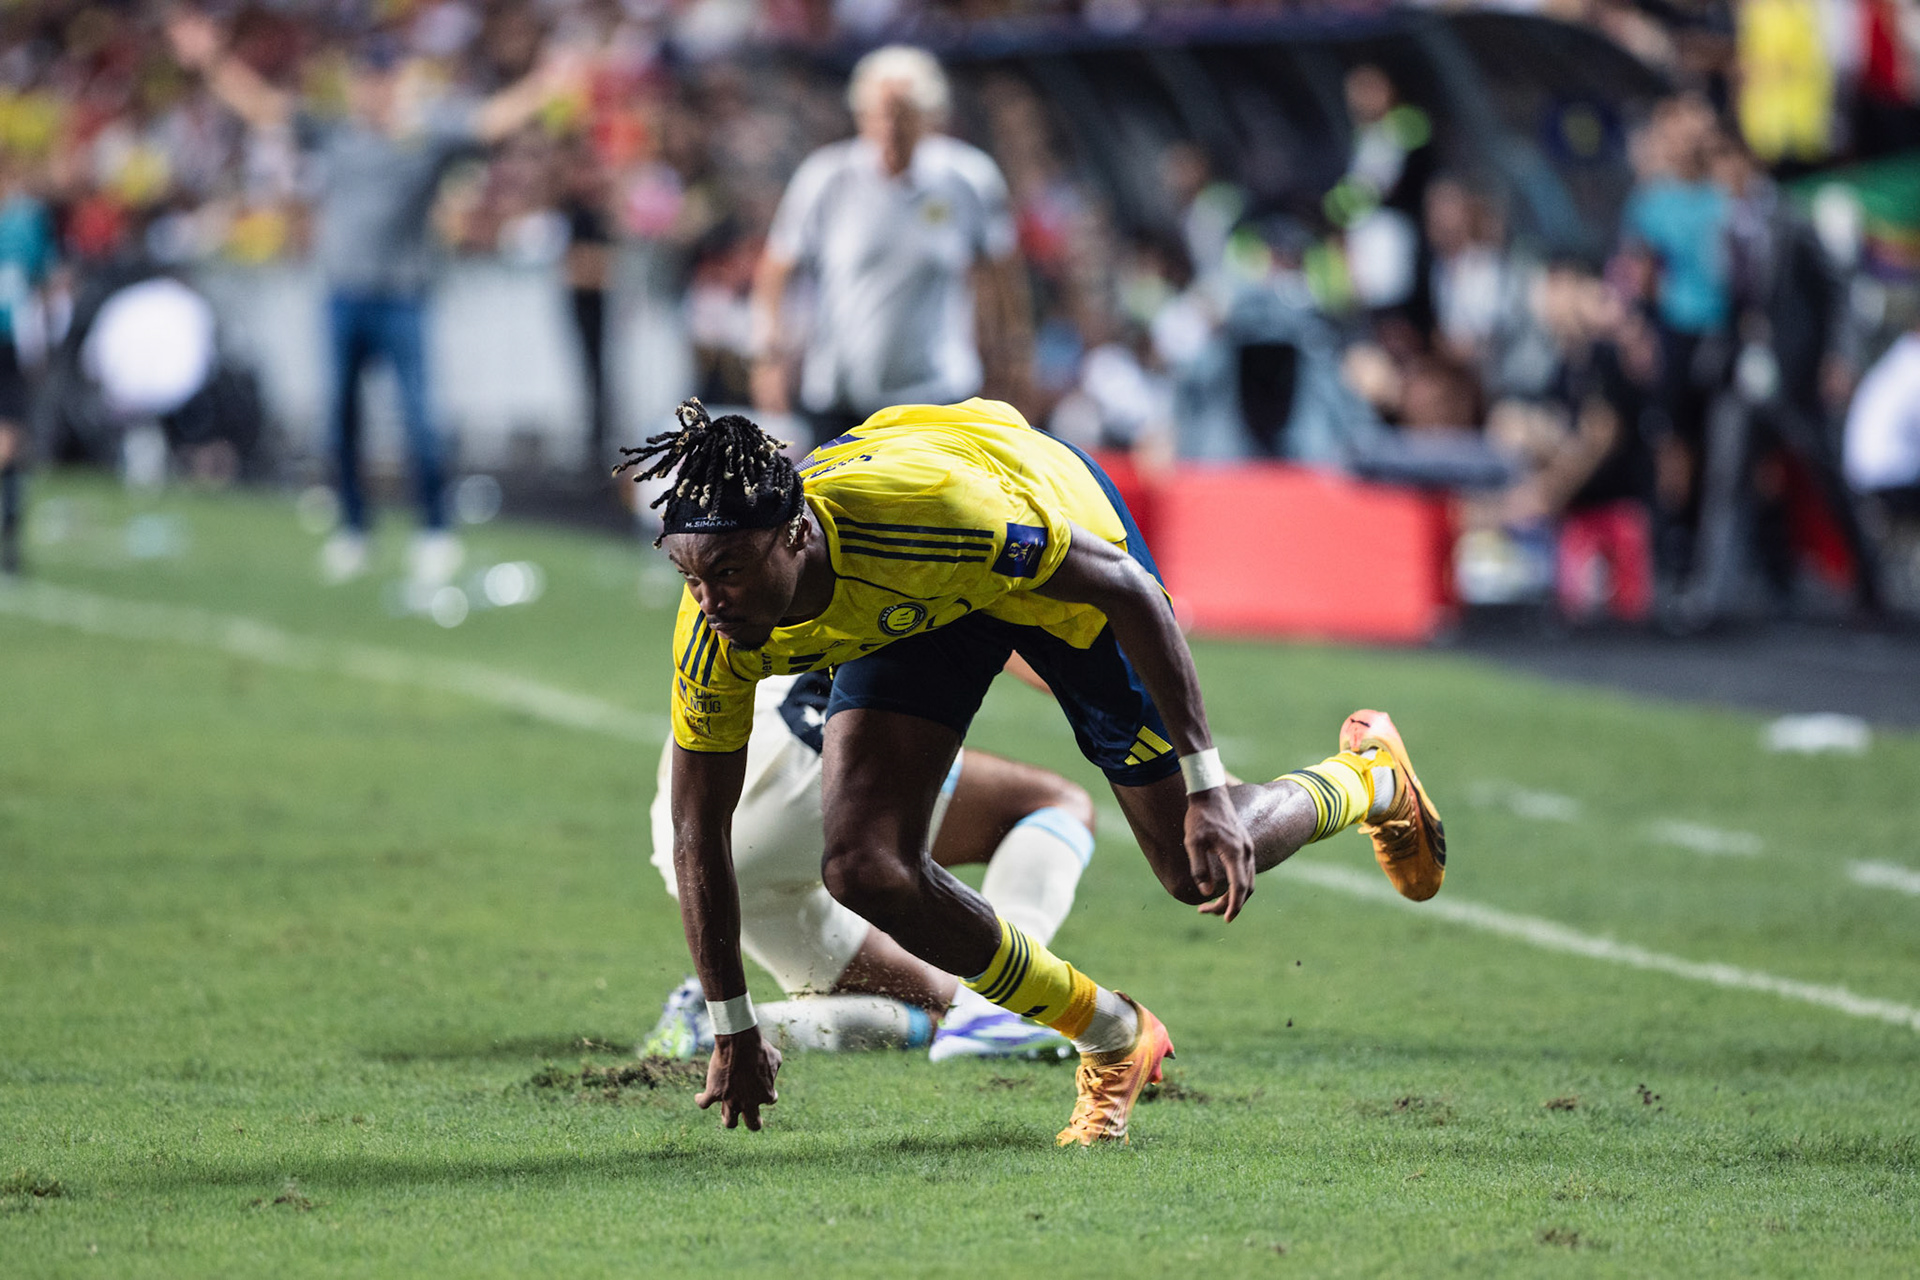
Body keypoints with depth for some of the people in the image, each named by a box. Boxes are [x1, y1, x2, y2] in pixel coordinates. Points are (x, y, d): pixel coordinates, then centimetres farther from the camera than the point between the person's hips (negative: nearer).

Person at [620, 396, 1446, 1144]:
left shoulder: (926, 508, -45)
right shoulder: (714, 639, -29)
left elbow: (1127, 588, -30)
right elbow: (698, 834, -13)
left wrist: (1208, 790, -29)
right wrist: (733, 1031, -9)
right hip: (910, 608, 4)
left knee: (1199, 871, 1)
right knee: (864, 868, -15)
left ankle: (1370, 776, 37)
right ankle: (1110, 1037, 9)